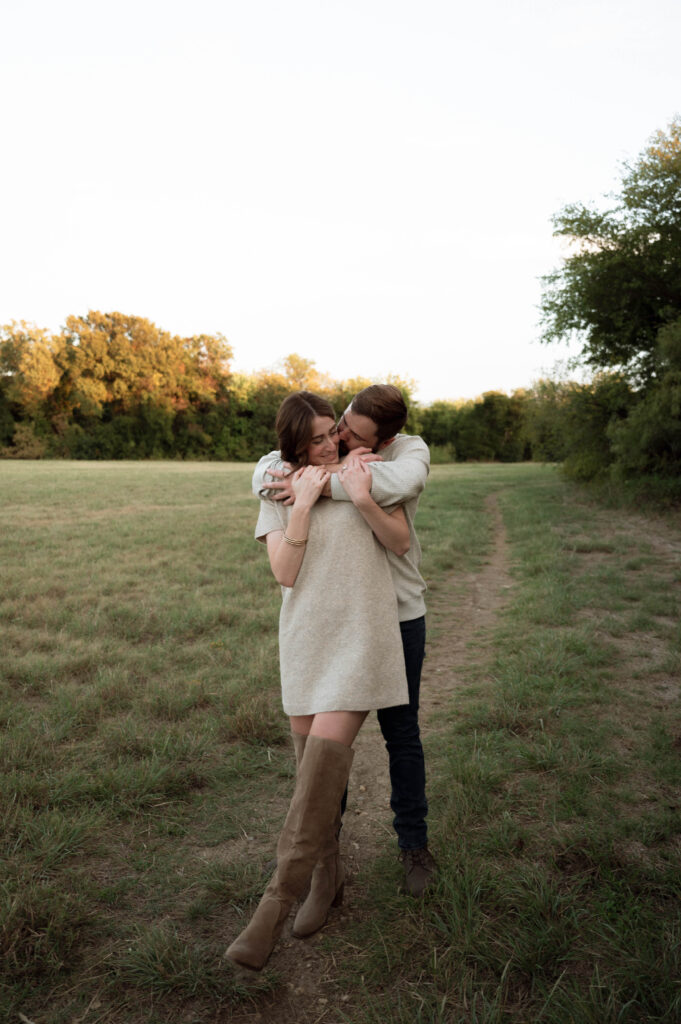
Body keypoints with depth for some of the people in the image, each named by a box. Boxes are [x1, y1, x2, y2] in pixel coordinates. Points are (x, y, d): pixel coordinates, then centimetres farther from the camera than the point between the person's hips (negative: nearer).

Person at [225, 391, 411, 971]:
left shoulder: (367, 471, 4)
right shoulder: (279, 492, 6)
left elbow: (401, 542, 1)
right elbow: (285, 573, -5)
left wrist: (363, 501, -15)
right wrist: (301, 503, -14)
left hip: (360, 635, -3)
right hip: (305, 636, 3)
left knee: (325, 754, -13)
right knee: (314, 761, 9)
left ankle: (277, 902, -7)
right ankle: (327, 878, 29)